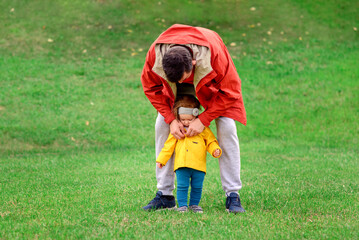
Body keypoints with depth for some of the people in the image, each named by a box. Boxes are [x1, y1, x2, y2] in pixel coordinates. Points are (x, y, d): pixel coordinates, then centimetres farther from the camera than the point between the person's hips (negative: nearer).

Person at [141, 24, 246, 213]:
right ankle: (164, 194, -3)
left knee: (226, 127, -18)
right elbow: (151, 87, -16)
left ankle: (232, 196, -14)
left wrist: (203, 120, -31)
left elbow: (229, 91, -28)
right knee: (162, 125, -10)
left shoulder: (214, 54, -43)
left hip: (213, 83, -2)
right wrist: (171, 119, -24)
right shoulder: (155, 54, -36)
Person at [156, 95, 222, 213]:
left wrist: (215, 150, -11)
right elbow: (169, 145, 12)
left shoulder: (203, 129, 4)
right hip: (181, 165, 0)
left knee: (197, 187, 5)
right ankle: (182, 205, 5)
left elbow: (211, 141, 10)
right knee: (182, 186, -4)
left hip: (198, 166, 0)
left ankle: (194, 204, 20)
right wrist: (161, 159, 11)